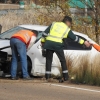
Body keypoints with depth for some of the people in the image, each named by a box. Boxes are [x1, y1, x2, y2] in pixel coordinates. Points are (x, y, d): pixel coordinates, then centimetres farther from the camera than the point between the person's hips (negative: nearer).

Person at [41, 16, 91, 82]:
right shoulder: (67, 29, 9)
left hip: (49, 42, 2)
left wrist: (43, 41, 23)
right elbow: (75, 38, 13)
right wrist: (84, 42, 22)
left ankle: (47, 76, 10)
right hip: (57, 44, -2)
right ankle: (66, 77, 9)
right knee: (63, 60, 12)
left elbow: (45, 33, 12)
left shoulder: (54, 24, 16)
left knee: (49, 59, 13)